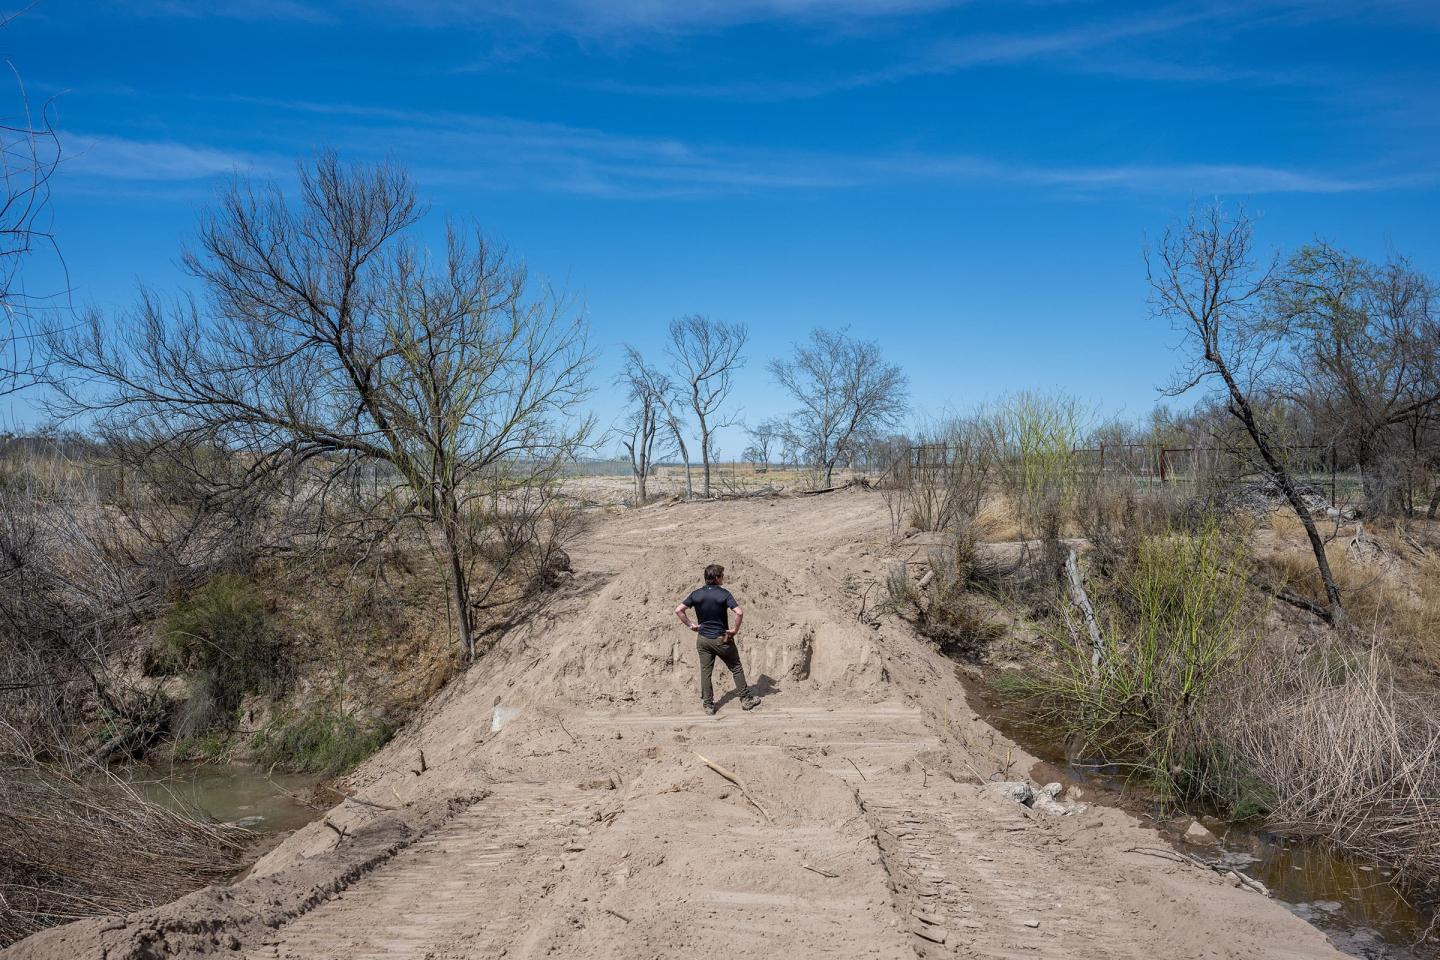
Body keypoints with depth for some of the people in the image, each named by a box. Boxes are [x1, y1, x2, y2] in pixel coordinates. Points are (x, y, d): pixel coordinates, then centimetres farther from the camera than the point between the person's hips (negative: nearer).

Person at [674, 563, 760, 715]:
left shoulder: (696, 594, -3)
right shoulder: (724, 594, -14)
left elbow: (678, 610, -4)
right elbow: (739, 613, -24)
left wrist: (690, 625, 3)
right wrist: (735, 630, -11)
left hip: (703, 639, 3)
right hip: (721, 639, -3)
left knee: (705, 671, 10)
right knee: (736, 668, 12)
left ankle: (708, 704, 14)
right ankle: (746, 699, 18)